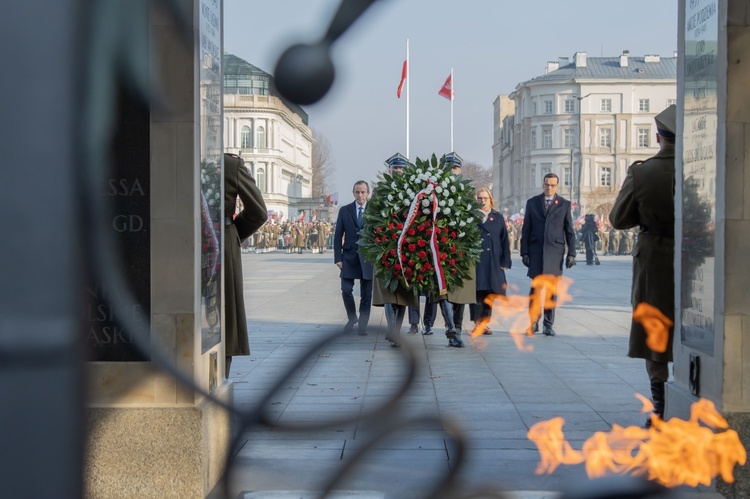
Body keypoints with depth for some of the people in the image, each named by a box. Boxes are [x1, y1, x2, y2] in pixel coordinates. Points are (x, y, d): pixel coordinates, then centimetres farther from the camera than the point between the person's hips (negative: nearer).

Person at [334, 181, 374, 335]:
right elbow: (338, 235, 4)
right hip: (349, 256, 1)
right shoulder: (344, 210, 4)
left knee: (366, 294, 3)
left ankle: (362, 324, 14)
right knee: (346, 289, -6)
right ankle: (352, 318, 17)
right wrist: (338, 257, -3)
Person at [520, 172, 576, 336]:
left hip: (555, 251, 0)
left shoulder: (564, 204, 8)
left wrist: (571, 253, 1)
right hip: (536, 251, 0)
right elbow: (526, 229, 8)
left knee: (552, 289, 2)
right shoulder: (532, 203, 9)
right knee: (536, 287, -4)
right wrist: (524, 252, 1)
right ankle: (533, 322, 6)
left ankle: (548, 324, 8)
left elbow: (569, 231, 7)